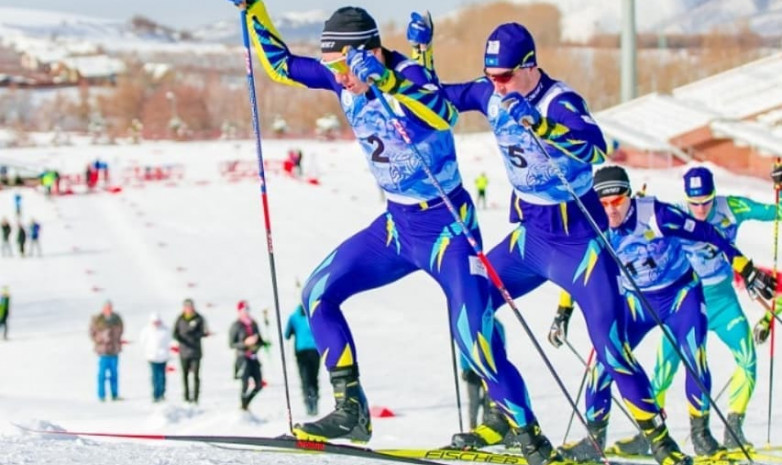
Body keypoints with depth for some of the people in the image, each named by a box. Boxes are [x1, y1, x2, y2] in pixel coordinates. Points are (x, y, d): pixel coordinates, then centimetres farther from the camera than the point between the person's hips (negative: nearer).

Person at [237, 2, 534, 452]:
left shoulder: (409, 76, -23)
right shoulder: (340, 78, -3)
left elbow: (445, 116, -45)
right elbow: (280, 64, 10)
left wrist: (383, 79, -52)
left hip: (447, 225, -8)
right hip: (396, 224, 8)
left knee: (476, 338, -18)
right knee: (318, 294, 5)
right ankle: (351, 411, 10)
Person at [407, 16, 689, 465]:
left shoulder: (561, 102, -21)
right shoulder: (491, 95, -1)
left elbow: (596, 148, -41)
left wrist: (538, 123, -52)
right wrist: (421, 51, 2)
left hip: (580, 239, -7)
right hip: (530, 235, 7)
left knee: (610, 345, -12)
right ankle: (508, 416, 8)